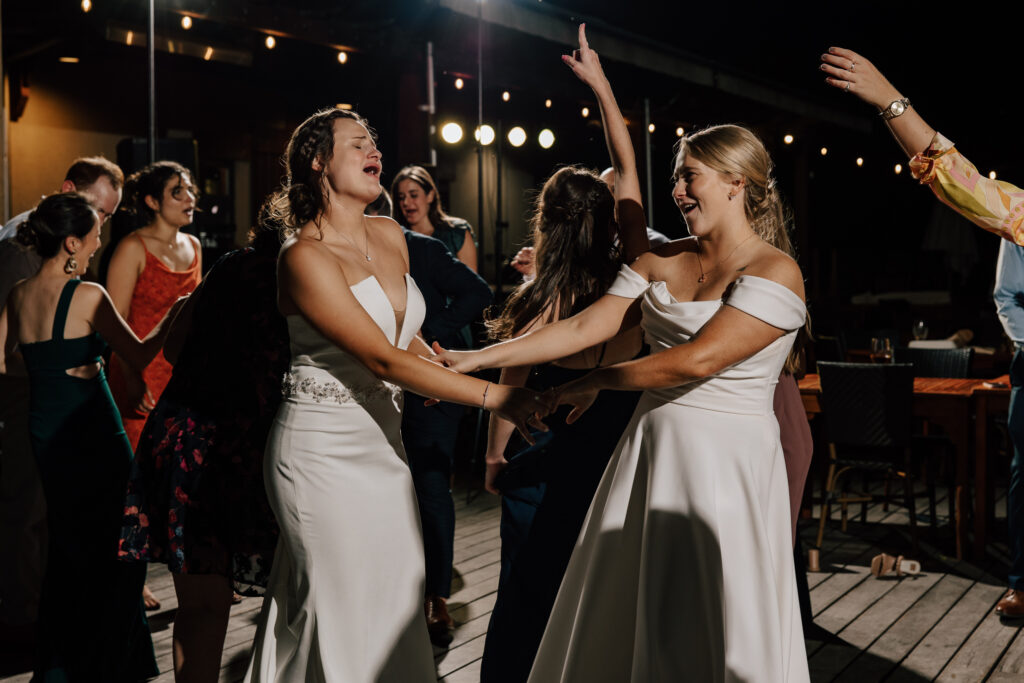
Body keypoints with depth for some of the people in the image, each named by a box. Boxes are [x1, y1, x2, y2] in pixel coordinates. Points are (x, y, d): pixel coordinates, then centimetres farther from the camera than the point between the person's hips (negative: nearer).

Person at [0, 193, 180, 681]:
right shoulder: (87, 295, -16)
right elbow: (139, 356, -11)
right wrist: (173, 314, 0)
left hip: (44, 433, 7)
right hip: (92, 433, -7)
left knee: (66, 542, 19)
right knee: (118, 546, 6)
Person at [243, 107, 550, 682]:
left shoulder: (389, 236, 7)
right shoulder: (304, 256, -16)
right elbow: (384, 359, -23)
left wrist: (455, 364, 7)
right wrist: (491, 396, -25)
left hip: (383, 441, 7)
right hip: (324, 452, -7)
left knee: (398, 596, 11)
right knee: (343, 606, 2)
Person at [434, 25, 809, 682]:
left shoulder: (776, 273, -11)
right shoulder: (661, 261, 8)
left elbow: (697, 361, -20)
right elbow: (585, 326, 2)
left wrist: (598, 382, -9)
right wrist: (478, 359, -4)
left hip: (726, 462, -6)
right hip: (650, 450, 6)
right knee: (619, 621, 12)